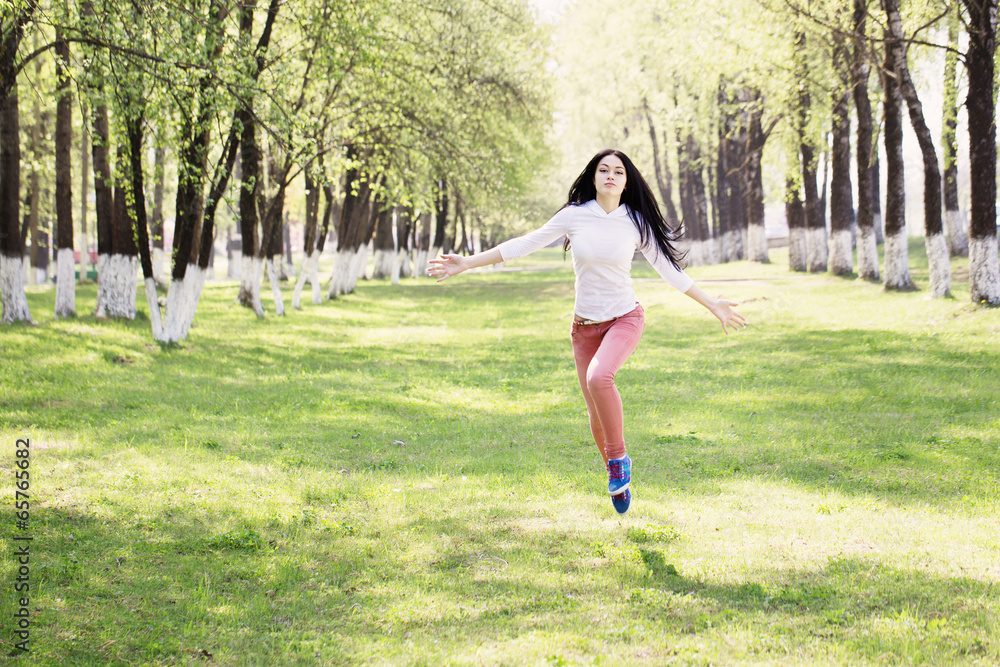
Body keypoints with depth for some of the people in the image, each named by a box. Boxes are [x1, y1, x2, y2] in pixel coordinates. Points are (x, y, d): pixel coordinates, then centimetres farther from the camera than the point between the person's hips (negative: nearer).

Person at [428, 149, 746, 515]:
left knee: (599, 377, -32)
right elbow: (524, 244, -1)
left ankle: (619, 457, -12)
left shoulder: (636, 222, -5)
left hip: (625, 319, -2)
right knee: (597, 414, 5)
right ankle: (618, 476, 29)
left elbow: (668, 268, 4)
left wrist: (712, 304, 3)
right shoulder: (574, 215, -5)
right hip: (585, 325, 2)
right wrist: (466, 263, -3)